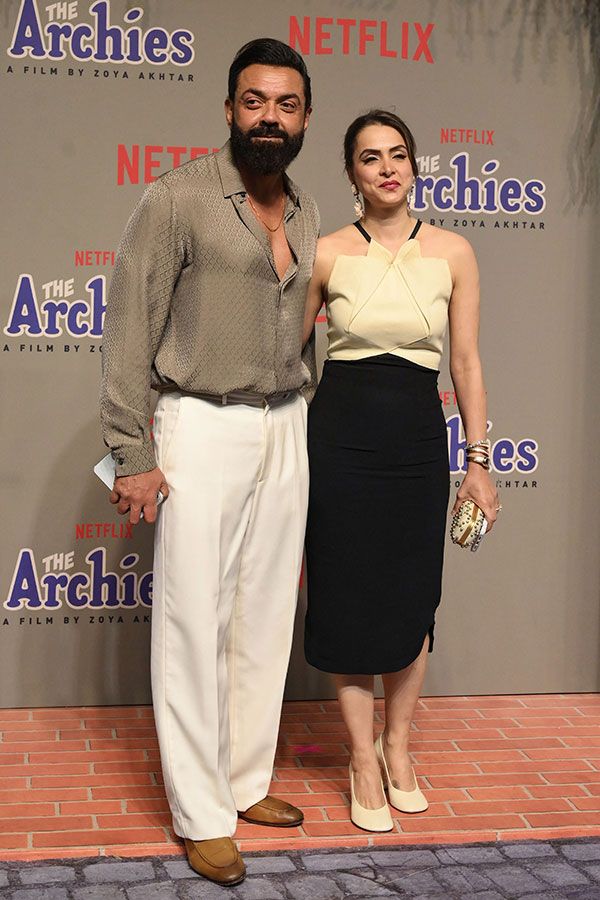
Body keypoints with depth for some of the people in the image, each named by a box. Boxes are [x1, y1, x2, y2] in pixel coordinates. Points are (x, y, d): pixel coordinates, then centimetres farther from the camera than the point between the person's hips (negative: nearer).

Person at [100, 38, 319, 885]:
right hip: (202, 429, -6)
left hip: (286, 431, 6)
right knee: (196, 622, 0)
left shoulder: (307, 215, 10)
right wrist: (131, 455, -13)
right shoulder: (179, 198, -9)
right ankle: (202, 815, 11)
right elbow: (130, 329, -10)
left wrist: (307, 429, 17)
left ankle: (247, 781, 26)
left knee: (266, 615, 11)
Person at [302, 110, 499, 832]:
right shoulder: (327, 254, -1)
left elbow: (466, 361, 5)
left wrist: (478, 461, 3)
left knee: (412, 600, 8)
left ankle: (397, 745, 29)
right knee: (348, 596, 4)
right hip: (340, 433, -1)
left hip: (418, 437, 1)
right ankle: (363, 759, 20)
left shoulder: (452, 253, 2)